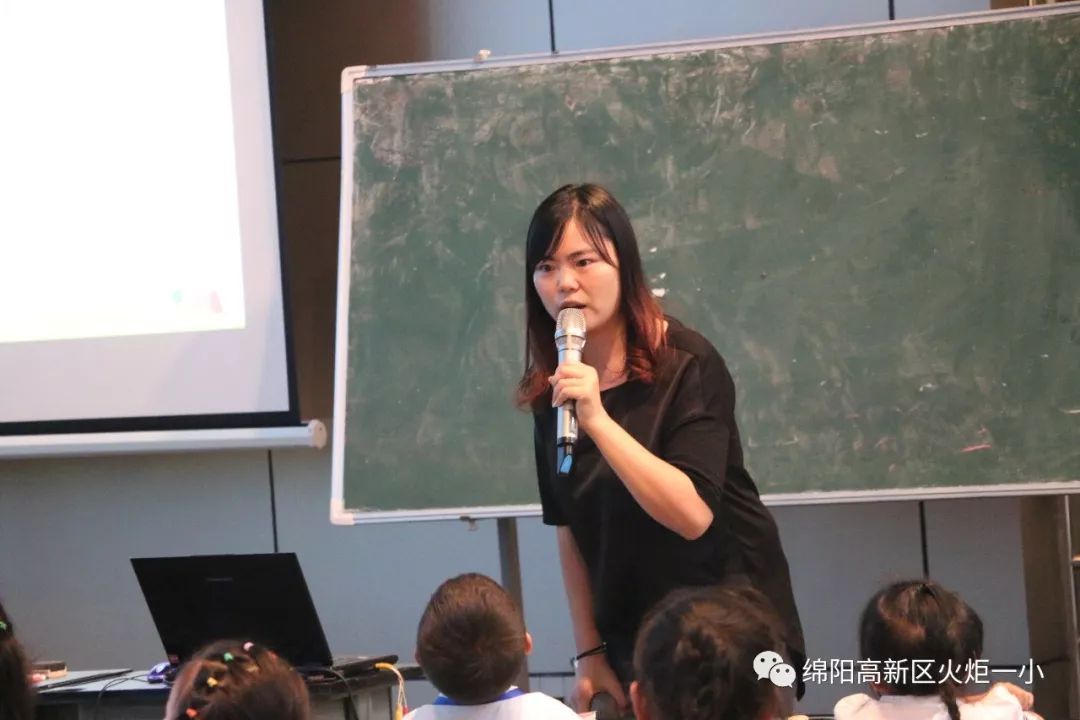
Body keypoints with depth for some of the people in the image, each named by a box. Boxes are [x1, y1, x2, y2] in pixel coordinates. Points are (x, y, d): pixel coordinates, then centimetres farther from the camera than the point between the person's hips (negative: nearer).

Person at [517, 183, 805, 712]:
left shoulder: (687, 365, -16)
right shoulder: (552, 390, 0)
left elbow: (693, 514, -27)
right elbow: (570, 529, 6)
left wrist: (597, 419, -33)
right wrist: (589, 653, 4)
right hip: (633, 643, 5)